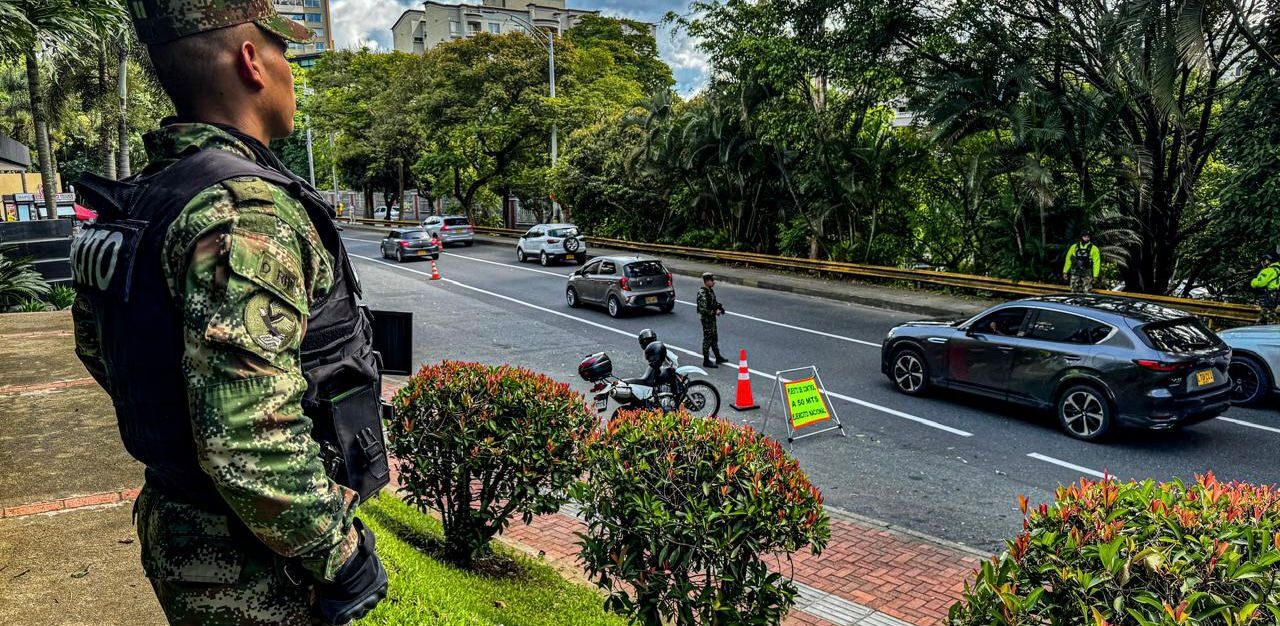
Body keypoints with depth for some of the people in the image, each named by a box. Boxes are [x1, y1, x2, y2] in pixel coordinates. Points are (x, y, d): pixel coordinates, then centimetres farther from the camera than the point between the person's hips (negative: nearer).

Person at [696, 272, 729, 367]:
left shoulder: (711, 291, 7)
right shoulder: (702, 294, -23)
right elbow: (703, 310, -27)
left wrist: (719, 308, 0)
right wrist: (714, 312, -19)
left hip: (712, 318, 9)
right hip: (706, 319, -9)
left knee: (714, 338, 19)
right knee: (707, 339, -1)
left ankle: (718, 357, 31)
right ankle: (706, 361, 7)